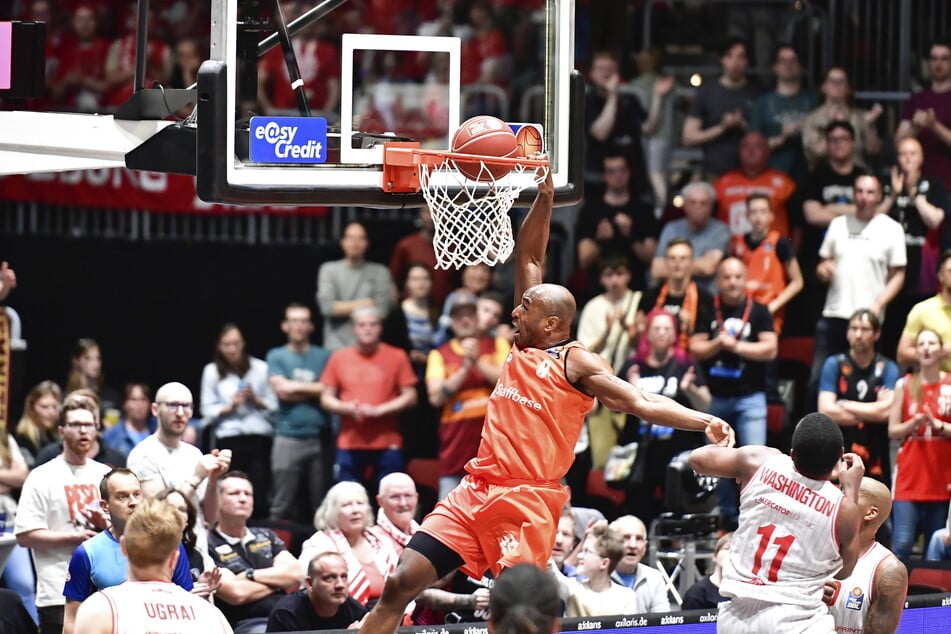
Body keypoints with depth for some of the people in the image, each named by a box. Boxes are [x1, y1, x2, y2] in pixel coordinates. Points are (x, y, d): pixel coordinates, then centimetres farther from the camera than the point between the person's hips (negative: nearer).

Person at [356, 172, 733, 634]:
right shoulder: (522, 347, 16)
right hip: (476, 490, 7)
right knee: (401, 583, -2)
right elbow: (528, 259, 20)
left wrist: (703, 422, -21)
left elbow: (641, 403, -7)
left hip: (527, 500, -6)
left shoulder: (577, 363, -2)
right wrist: (543, 199, 15)